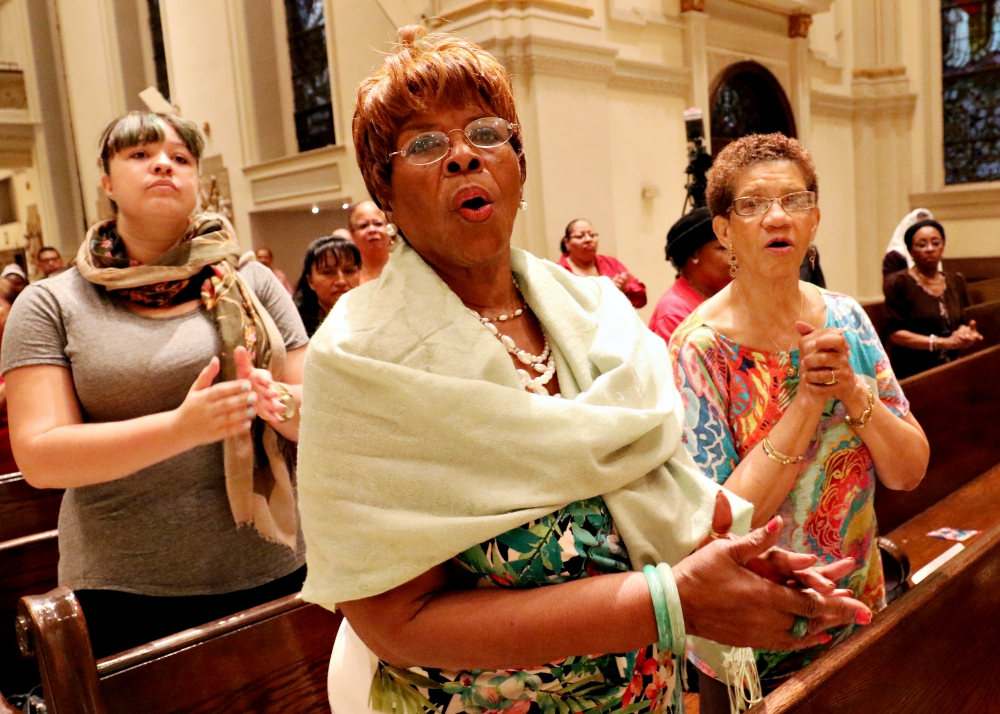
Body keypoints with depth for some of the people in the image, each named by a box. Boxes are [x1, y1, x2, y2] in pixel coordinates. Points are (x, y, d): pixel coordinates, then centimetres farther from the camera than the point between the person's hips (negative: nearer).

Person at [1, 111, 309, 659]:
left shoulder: (251, 282, 3)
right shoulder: (51, 304, -1)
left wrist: (281, 403, -21)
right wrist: (180, 427, -25)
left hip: (273, 573, 2)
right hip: (126, 593, -1)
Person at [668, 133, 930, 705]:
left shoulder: (846, 318, -6)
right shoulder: (700, 348, -20)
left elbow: (909, 471, -6)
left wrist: (851, 389, -23)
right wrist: (808, 401, -28)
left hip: (860, 609, 5)